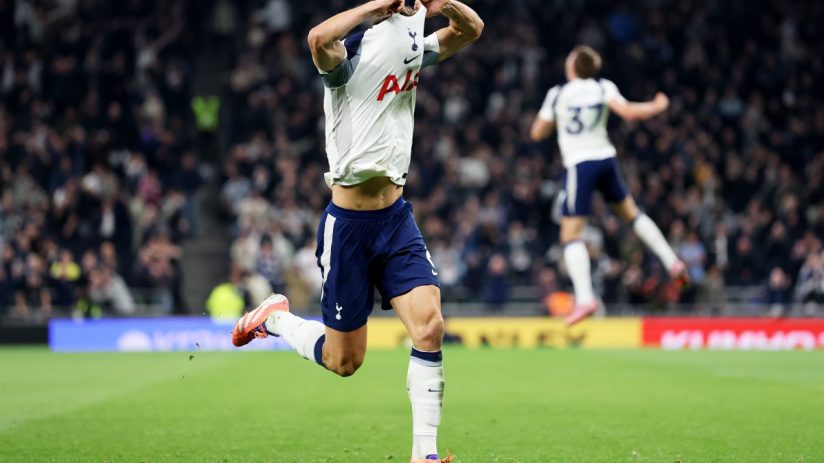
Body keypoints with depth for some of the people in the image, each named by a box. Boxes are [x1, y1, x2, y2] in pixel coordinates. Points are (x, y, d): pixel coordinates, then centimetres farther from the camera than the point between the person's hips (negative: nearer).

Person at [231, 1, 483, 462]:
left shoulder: (416, 48, 6)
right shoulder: (353, 52, -16)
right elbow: (319, 39, -39)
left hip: (397, 216, 6)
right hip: (349, 222, -6)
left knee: (430, 328, -13)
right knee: (344, 360, 5)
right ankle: (276, 318, 34)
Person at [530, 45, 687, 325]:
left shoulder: (557, 94, -1)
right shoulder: (603, 88, 3)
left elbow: (537, 133, 6)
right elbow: (628, 112, -11)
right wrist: (656, 107, 6)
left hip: (579, 165, -4)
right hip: (606, 159, 4)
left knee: (570, 234, -5)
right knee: (630, 211, 26)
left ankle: (584, 299, -20)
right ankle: (672, 263, 23)